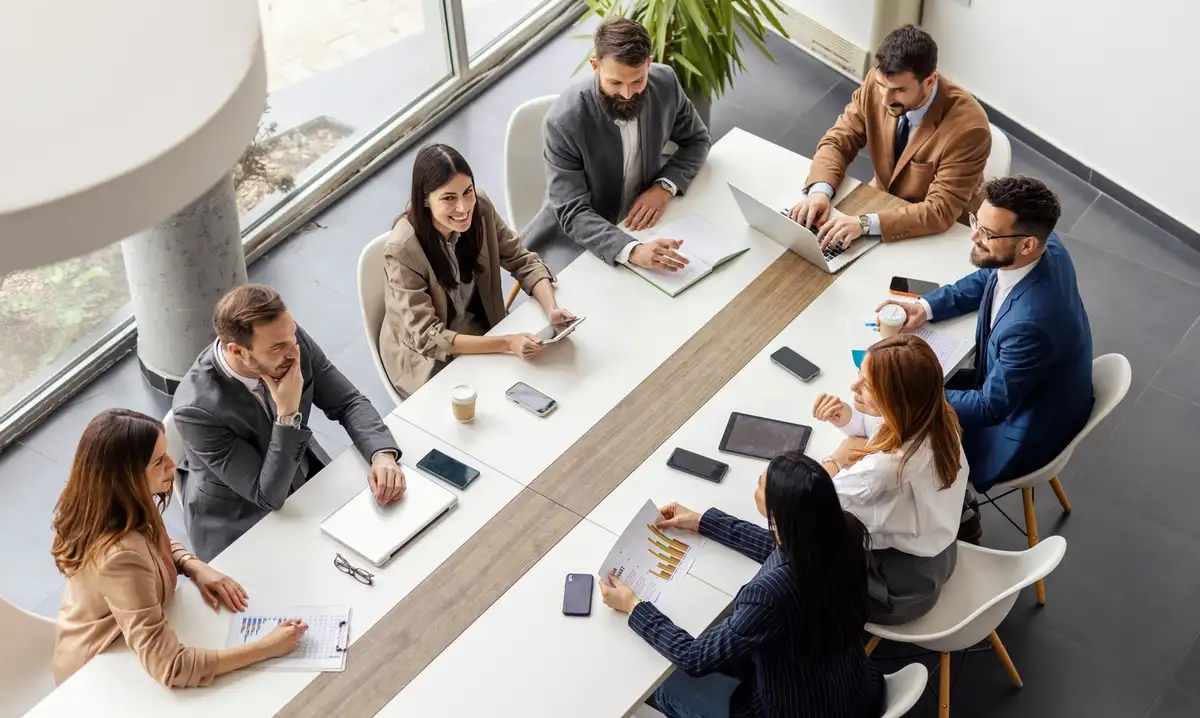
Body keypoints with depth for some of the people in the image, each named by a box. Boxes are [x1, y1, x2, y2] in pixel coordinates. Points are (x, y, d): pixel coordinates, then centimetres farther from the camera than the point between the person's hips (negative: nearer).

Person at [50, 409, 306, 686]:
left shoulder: (123, 508, -14)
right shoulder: (120, 557, -39)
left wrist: (195, 567, -10)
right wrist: (265, 648, -35)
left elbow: (156, 544, 10)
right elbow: (169, 667, -39)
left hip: (111, 643, 7)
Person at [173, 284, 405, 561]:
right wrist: (288, 412, -38)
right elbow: (268, 495, -28)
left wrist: (383, 455, -26)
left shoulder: (292, 339, -20)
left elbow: (348, 402, -8)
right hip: (239, 522, -5)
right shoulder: (197, 407, -34)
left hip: (306, 477, 6)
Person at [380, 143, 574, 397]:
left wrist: (552, 309, -24)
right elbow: (427, 337, -29)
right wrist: (506, 344, -38)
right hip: (428, 358, -5)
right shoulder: (403, 250, -29)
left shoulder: (481, 209, -15)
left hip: (481, 331, 5)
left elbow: (523, 261, -5)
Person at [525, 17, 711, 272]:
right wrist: (632, 250, -47)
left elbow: (697, 139, 4)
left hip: (639, 221, 4)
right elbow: (573, 213, -29)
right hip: (575, 236, -4)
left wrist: (664, 187, -16)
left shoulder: (664, 82, -14)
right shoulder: (564, 121, -28)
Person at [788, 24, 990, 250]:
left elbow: (940, 211, -32)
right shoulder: (876, 84, -16)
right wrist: (820, 190, -28)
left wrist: (865, 223, -43)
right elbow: (837, 141, -7)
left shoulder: (967, 128, -30)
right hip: (884, 201, 5)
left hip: (941, 234, -5)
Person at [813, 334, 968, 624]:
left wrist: (837, 459, -14)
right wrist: (846, 417, -12)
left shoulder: (887, 466, -40)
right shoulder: (930, 419, -16)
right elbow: (876, 427, 8)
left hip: (904, 586, -7)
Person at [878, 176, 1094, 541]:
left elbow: (990, 407, -28)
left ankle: (958, 514, 30)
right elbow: (984, 281, 6)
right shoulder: (1046, 247, -17)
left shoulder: (1030, 323, -42)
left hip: (1026, 432, -8)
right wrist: (926, 307, -7)